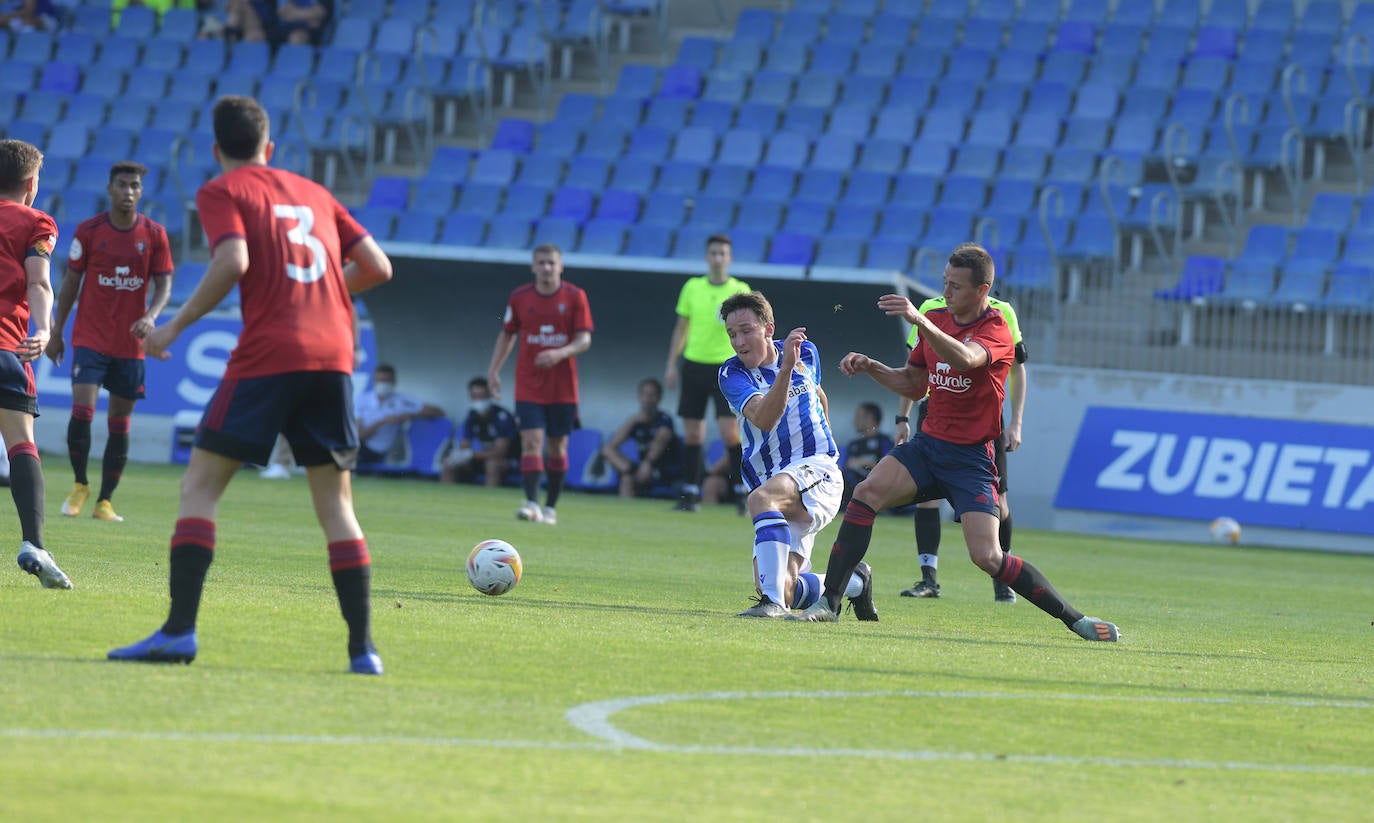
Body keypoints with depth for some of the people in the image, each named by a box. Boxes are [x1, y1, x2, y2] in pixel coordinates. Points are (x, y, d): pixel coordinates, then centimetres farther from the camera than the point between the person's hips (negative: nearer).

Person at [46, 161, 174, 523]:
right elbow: (71, 282, 5)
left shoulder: (154, 235, 0)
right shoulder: (89, 231, -2)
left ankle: (105, 500, 12)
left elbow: (164, 285, 2)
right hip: (90, 339, -1)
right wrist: (56, 332, 5)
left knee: (120, 423, 3)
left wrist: (150, 317, -18)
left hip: (131, 344, 1)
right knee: (82, 409, -15)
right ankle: (80, 484, 5)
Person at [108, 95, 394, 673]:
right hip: (334, 355, 5)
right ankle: (363, 648, 2)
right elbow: (378, 266, 17)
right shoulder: (313, 193, 22)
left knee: (200, 487, 1)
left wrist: (177, 325, -4)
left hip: (268, 355, -5)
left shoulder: (222, 192, 6)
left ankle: (179, 631, -10)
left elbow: (233, 260, -12)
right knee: (335, 503, 10)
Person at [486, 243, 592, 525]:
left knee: (557, 447, 7)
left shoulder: (575, 297, -3)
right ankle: (532, 504, -19)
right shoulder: (519, 297, 1)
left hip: (563, 387, 0)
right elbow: (507, 334, 12)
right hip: (528, 385, 0)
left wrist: (560, 354, -24)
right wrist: (494, 369, 4)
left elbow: (584, 340, -6)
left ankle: (551, 507, 19)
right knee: (531, 443, -13)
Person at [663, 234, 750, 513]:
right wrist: (671, 364, 9)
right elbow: (681, 329, 13)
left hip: (726, 365, -3)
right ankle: (690, 493, 10)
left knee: (729, 431, -13)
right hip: (695, 364, 3)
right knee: (692, 433, 4)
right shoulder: (692, 287, 7)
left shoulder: (740, 291, -1)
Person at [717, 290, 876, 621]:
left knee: (761, 498, -36)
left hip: (816, 470, -2)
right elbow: (763, 419, -24)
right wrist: (786, 369, -36)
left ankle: (773, 601, -43)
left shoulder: (807, 353, 5)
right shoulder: (733, 374, -4)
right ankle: (854, 582, 21)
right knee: (784, 589, -10)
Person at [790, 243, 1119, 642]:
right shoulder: (936, 319, 9)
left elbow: (964, 359, -37)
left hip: (971, 456, -6)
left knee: (987, 557, -16)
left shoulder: (996, 331, -13)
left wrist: (918, 320, -48)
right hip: (928, 444, 6)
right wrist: (869, 367, 4)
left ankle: (1074, 618, -3)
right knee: (867, 493, -20)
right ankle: (829, 602, -15)